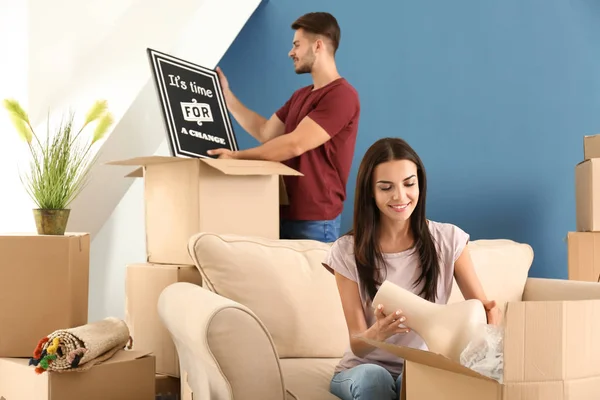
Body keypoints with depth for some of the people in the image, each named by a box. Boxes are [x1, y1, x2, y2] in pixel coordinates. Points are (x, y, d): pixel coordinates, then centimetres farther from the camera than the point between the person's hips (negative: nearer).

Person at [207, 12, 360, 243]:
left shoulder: (341, 95, -15)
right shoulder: (301, 95, 17)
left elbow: (295, 145, -21)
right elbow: (265, 132, 16)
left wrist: (237, 157, -16)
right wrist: (226, 95, 15)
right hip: (284, 213, 8)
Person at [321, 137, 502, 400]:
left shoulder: (449, 239, -4)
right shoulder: (347, 252, -8)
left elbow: (483, 306, -2)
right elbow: (357, 346, -10)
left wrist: (492, 315, -28)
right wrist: (378, 333, -35)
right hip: (365, 369, 0)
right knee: (372, 378, -34)